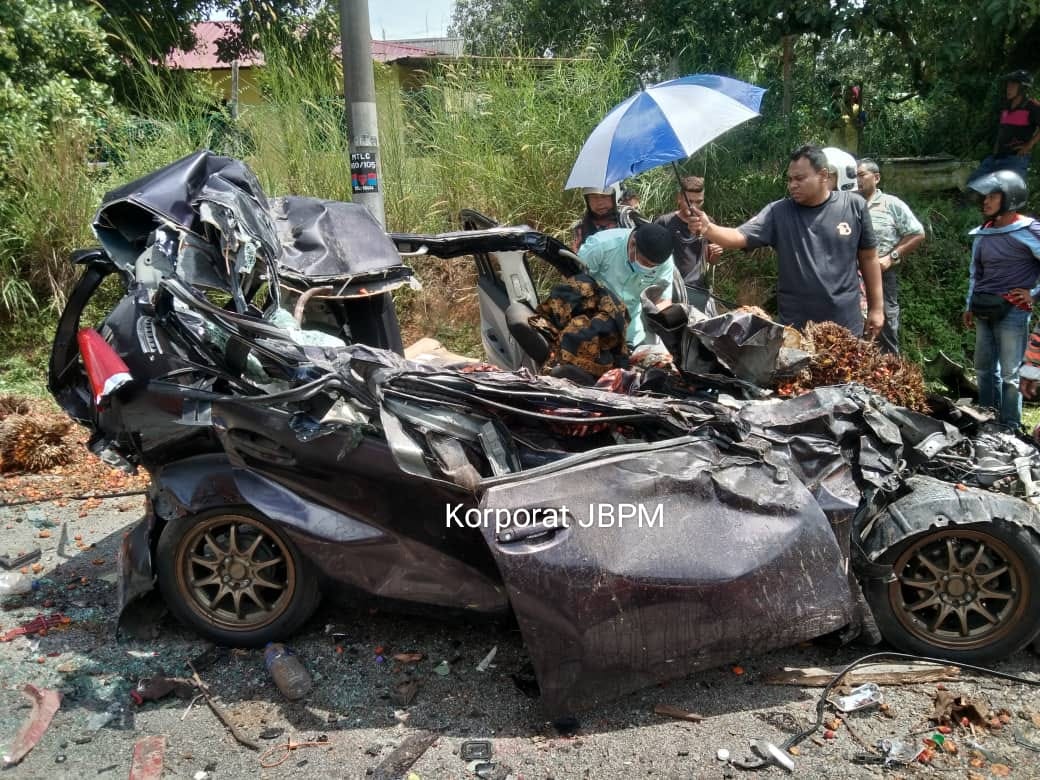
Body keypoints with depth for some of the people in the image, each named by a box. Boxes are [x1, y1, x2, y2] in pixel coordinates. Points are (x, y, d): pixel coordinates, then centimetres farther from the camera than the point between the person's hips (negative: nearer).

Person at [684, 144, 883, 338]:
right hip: (795, 326, 0)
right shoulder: (778, 212, -5)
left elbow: (868, 258, 4)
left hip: (847, 324, 1)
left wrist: (876, 307, 5)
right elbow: (739, 237, -16)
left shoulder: (854, 205, -3)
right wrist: (708, 228, -36)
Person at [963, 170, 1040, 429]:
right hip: (983, 311, 7)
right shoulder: (982, 233, 9)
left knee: (1009, 375, -3)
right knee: (984, 368, 14)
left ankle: (1009, 429, 4)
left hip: (1013, 311, -7)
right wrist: (969, 306, 19)